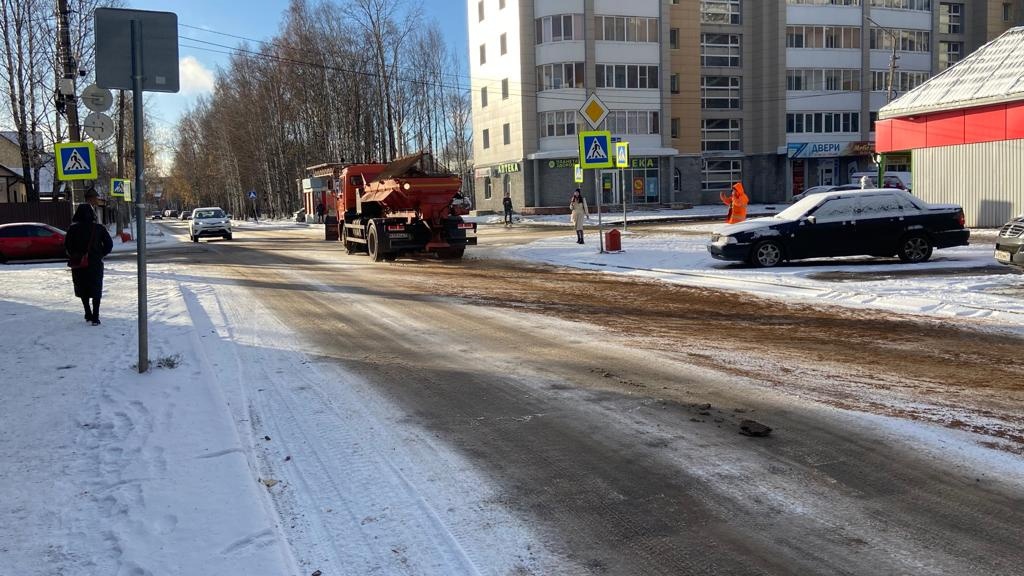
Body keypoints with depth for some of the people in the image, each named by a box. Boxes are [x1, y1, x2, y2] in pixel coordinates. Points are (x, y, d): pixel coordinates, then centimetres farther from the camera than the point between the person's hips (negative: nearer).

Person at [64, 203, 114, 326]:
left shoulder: (73, 229, -5)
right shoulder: (99, 228, -4)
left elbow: (67, 247, -3)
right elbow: (109, 244, -1)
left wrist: (74, 257, 12)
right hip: (95, 264, 0)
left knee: (83, 289, 16)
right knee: (96, 289, 5)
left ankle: (88, 314, 18)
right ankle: (95, 318, 0)